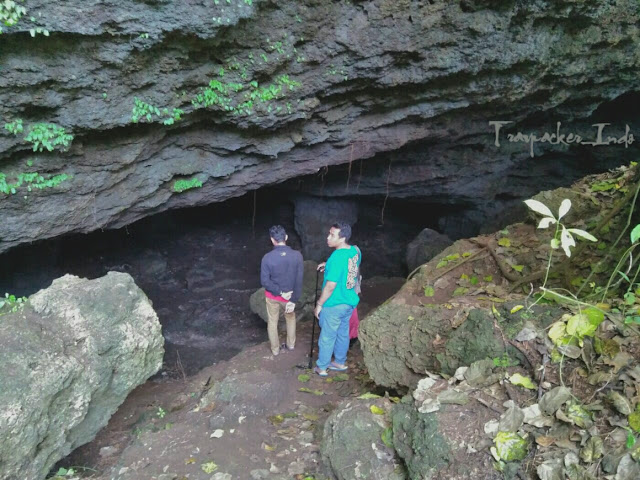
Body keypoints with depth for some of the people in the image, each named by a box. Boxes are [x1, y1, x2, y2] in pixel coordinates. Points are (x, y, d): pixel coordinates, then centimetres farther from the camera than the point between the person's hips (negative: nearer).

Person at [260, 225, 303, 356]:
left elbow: (264, 281, -20)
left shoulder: (267, 258, -23)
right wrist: (293, 300, -11)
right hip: (289, 295, 1)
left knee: (272, 322, 21)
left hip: (272, 296, -1)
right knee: (290, 318, 29)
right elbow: (299, 280, -16)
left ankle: (275, 349, 36)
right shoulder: (297, 255, -19)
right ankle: (291, 344, 44)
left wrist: (280, 292, -11)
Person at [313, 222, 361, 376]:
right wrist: (328, 266, 9)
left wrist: (319, 304, -14)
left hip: (334, 305, -8)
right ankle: (340, 362, 38)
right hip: (349, 302, 8)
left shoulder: (337, 257, -29)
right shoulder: (355, 251, -3)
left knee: (327, 337, 10)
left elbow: (330, 286, -25)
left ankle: (321, 367, 26)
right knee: (343, 333, 23)